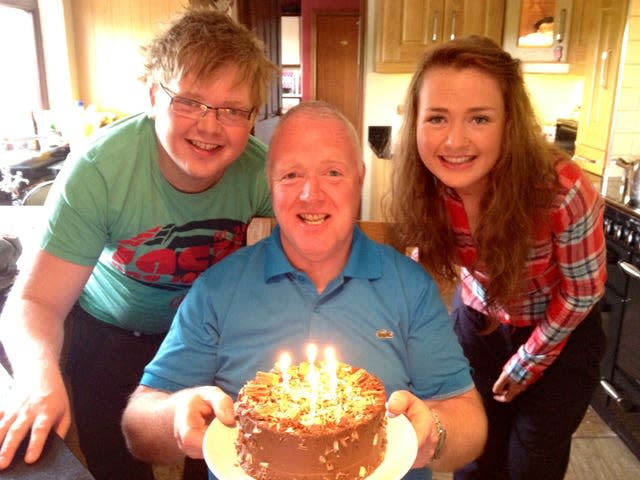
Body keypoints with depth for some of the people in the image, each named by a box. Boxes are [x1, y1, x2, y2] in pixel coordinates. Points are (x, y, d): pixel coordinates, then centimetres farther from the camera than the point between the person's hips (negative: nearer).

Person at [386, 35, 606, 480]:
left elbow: (581, 292, -17)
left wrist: (527, 363, -6)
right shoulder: (422, 186, -24)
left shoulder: (561, 190, -34)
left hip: (559, 334, -2)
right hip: (477, 322, 3)